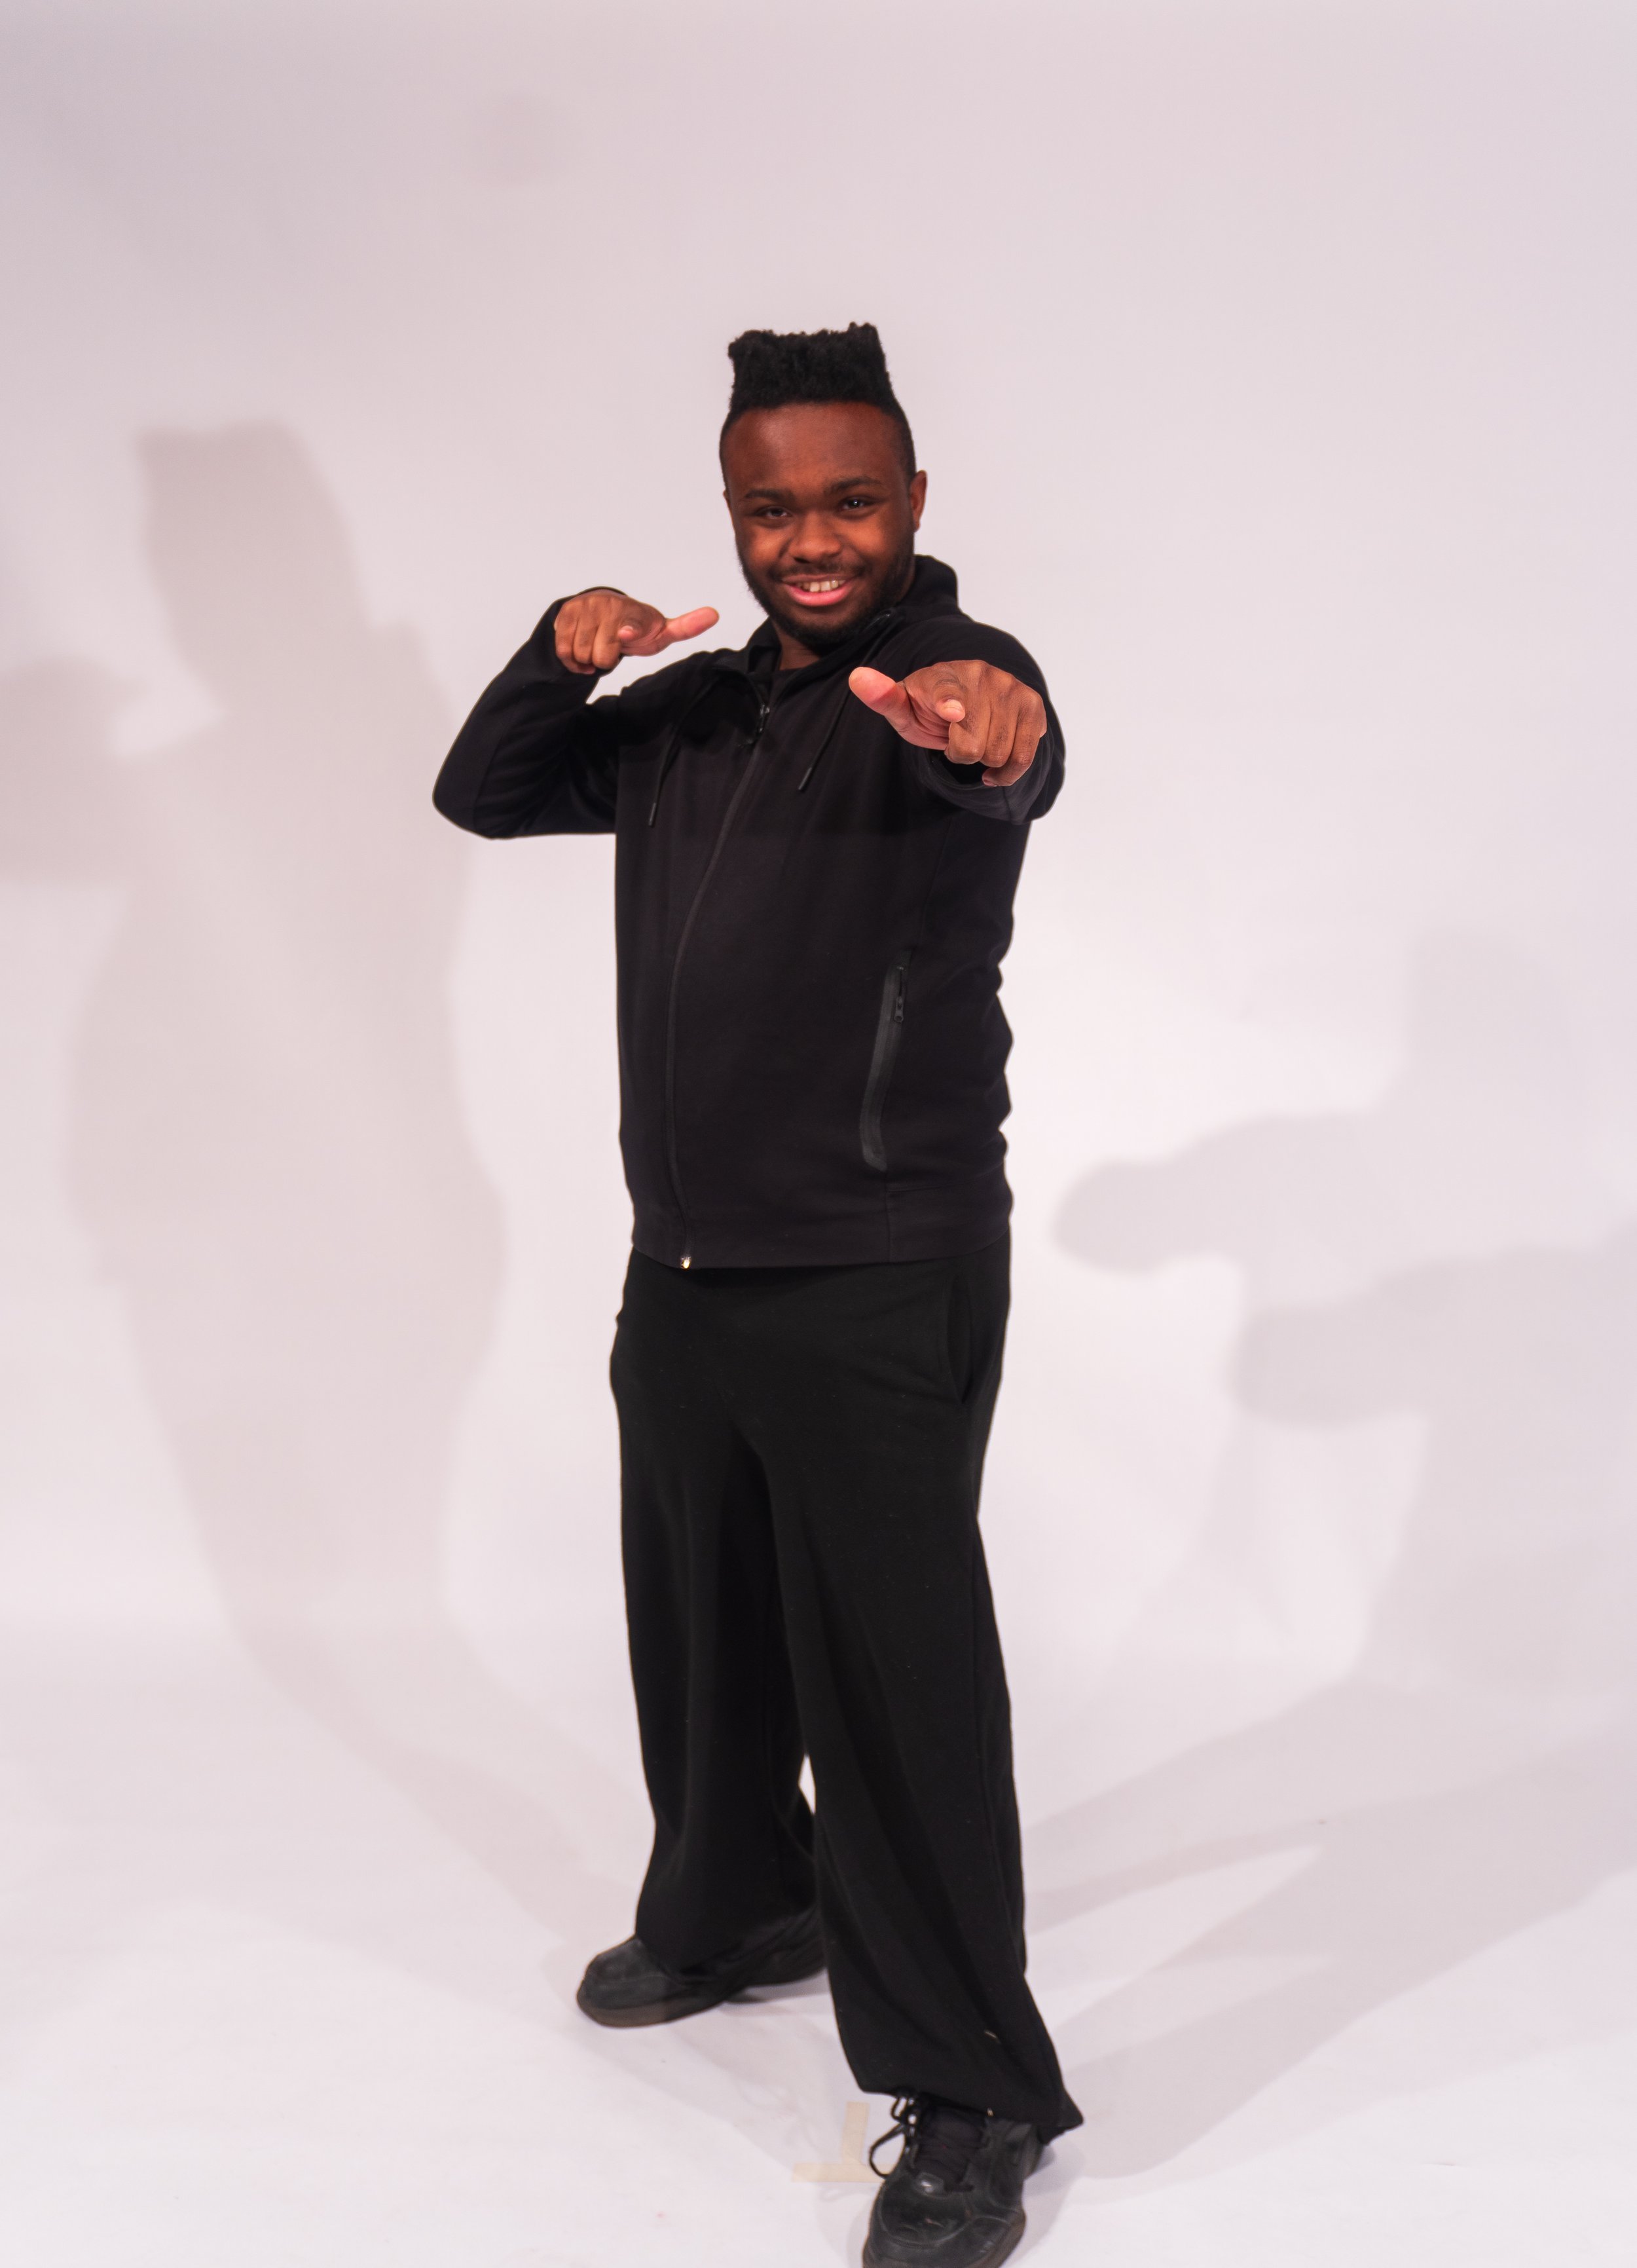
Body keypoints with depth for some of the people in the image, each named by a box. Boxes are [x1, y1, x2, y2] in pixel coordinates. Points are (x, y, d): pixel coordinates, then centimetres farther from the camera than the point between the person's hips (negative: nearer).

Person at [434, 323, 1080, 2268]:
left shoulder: (949, 681, -10)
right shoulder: (689, 710, 12)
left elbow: (1010, 773, -34)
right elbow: (482, 796, 15)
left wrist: (996, 720, -59)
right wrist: (559, 658, -5)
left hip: (879, 1284, -7)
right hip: (685, 1270, 8)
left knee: (898, 1675, -6)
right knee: (700, 1632, 21)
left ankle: (971, 2101, 6)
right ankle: (734, 1911, 44)